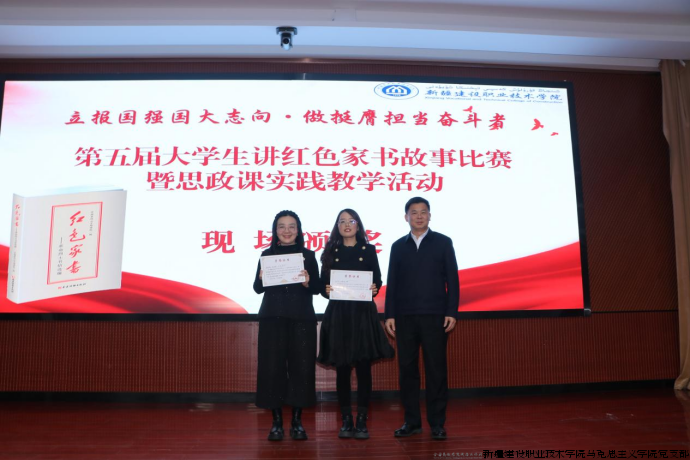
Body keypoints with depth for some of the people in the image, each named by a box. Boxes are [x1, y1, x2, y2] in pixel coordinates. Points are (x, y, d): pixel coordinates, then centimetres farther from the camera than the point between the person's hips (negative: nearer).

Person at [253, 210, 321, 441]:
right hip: (272, 318, 0)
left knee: (301, 366, 1)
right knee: (273, 366, -1)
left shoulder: (308, 255, 6)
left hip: (301, 318, 0)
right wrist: (262, 278, -15)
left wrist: (307, 283, -17)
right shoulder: (267, 255, 8)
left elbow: (318, 288, 3)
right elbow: (257, 288, 5)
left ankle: (297, 421, 15)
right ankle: (277, 421, 12)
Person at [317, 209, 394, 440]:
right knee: (341, 368, 4)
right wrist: (326, 290, -14)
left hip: (363, 313, -1)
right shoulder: (330, 252, 10)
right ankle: (346, 421, 15)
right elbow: (323, 284, 7)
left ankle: (361, 421, 8)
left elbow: (377, 280, 6)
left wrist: (374, 289, -14)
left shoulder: (369, 250, 8)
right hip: (338, 314, 1)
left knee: (363, 367, -1)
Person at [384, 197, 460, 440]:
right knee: (407, 369, 6)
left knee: (436, 370, 2)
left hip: (434, 316, -2)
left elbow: (452, 279, 2)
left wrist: (452, 312, -6)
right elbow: (392, 283, 9)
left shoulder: (443, 242, 6)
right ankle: (412, 421, 17)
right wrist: (389, 315, 2)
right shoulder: (398, 246, 11)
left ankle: (437, 423, 13)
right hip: (405, 317, 2)